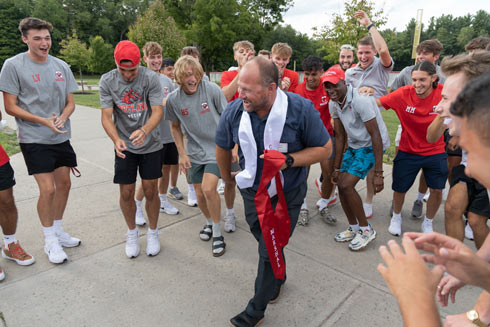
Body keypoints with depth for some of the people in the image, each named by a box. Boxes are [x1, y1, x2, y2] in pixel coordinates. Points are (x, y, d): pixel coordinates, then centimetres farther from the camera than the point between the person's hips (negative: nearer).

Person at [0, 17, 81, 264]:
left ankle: (58, 231, 29)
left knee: (64, 184, 10)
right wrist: (44, 121, -19)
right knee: (47, 189, -8)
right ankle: (50, 241, 12)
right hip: (34, 140, -5)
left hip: (61, 137, 5)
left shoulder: (61, 66, 6)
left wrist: (62, 118, -12)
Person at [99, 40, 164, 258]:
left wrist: (144, 130, -38)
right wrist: (116, 139, -29)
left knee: (151, 192, 4)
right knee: (126, 193, 5)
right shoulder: (107, 81, -7)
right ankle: (132, 232, 30)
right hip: (124, 146, 1)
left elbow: (157, 111, -18)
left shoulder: (151, 78, -12)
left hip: (150, 144, -1)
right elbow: (106, 117, -10)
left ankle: (152, 232, 27)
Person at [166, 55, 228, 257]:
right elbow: (175, 127, 9)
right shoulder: (173, 100, -6)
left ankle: (217, 233, 2)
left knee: (208, 188, -19)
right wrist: (182, 153, 3)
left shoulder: (211, 89, -14)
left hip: (216, 148, -3)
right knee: (200, 194, 9)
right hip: (194, 152, 4)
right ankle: (209, 222, 40)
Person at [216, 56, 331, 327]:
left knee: (270, 252, 4)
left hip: (287, 194, -3)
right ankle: (278, 277, 55)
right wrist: (227, 177, 18)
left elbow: (325, 148, -14)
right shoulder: (234, 111, -17)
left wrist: (288, 160, -29)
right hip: (252, 191, 4)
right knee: (265, 242, 22)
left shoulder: (301, 109, -25)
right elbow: (222, 147, 3)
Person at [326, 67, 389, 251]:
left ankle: (366, 230, 4)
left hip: (371, 146, -8)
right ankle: (354, 228, 24)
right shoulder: (333, 104, -2)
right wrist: (337, 168, 6)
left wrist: (378, 173, -29)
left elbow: (376, 136, -26)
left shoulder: (360, 100, -26)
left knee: (346, 185, -17)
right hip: (354, 145, 8)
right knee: (341, 185, 3)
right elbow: (340, 136, 5)